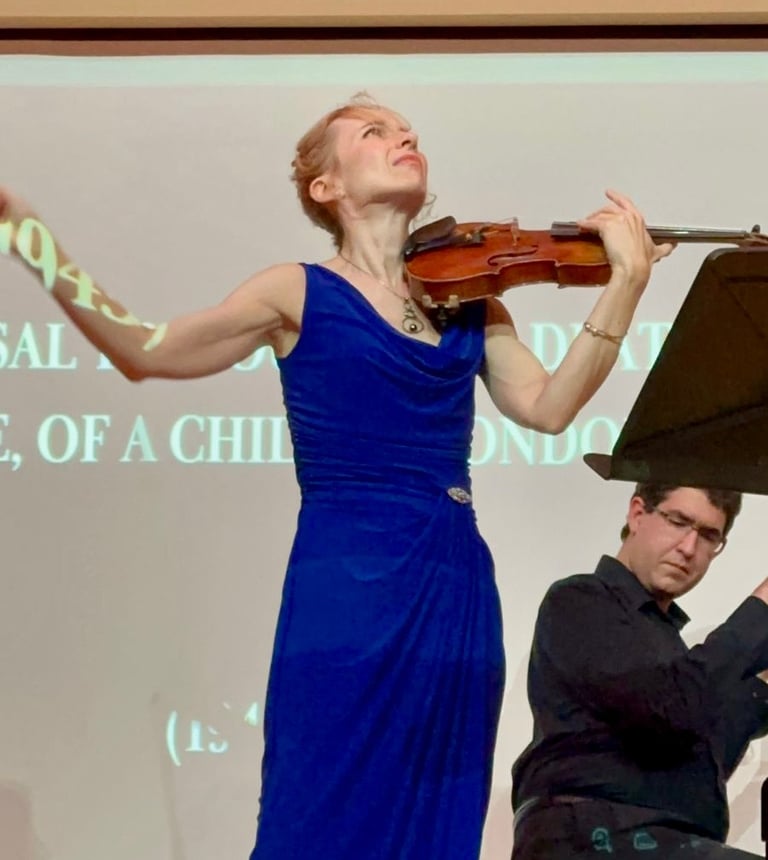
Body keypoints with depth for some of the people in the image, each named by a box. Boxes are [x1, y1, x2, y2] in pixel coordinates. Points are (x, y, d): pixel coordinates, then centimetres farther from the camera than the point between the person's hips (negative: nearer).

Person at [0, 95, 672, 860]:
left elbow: (548, 408, 3)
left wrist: (625, 282, -4)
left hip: (455, 588, 4)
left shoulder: (469, 302, 14)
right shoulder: (302, 294, 5)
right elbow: (144, 352, 7)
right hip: (347, 583, -4)